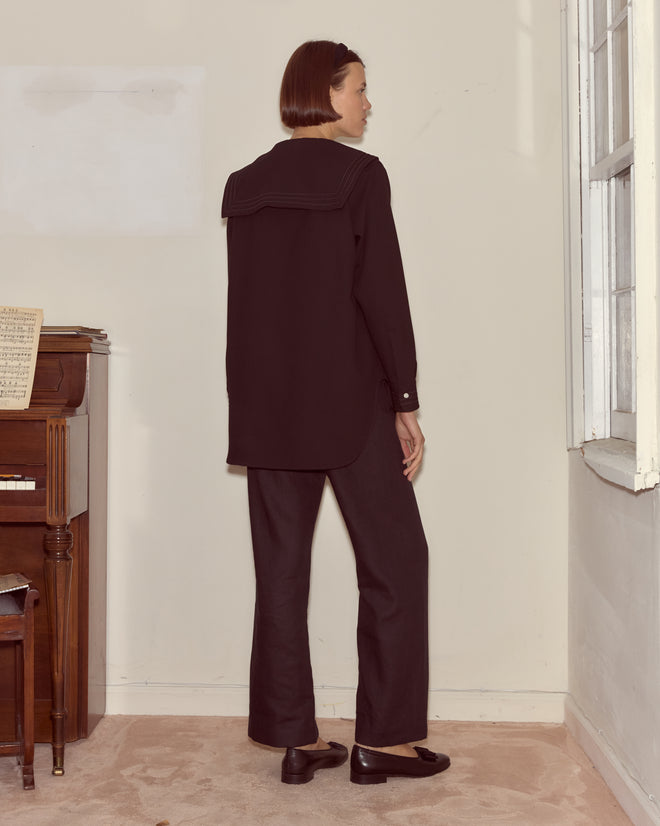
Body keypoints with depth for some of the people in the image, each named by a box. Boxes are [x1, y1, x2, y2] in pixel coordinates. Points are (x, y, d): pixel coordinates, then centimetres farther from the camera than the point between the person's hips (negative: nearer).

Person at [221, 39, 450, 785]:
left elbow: (243, 305, 11)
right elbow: (381, 293, -12)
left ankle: (296, 739, 14)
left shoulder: (244, 186, 11)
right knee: (394, 559, 6)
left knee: (281, 570, 8)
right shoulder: (359, 174, -6)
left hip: (266, 407, 6)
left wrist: (256, 404, 14)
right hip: (349, 402, -6)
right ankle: (381, 740, 9)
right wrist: (406, 402, -7)